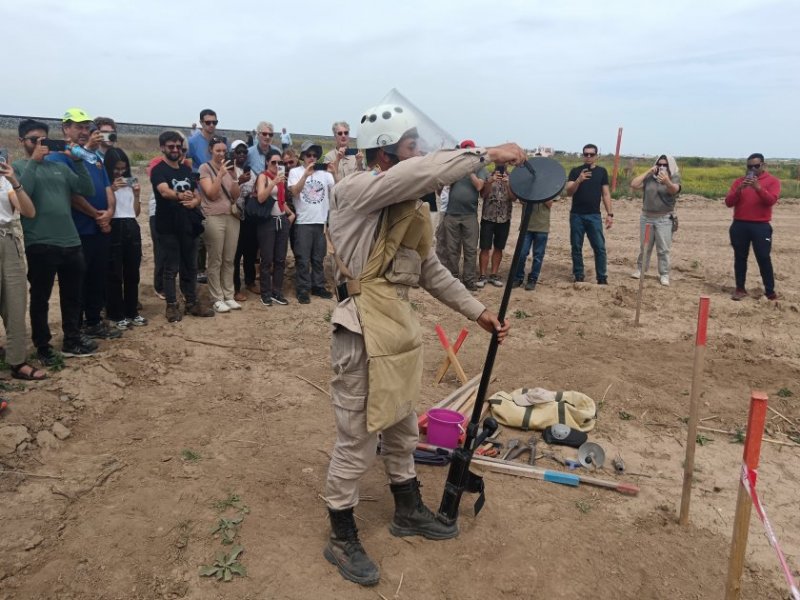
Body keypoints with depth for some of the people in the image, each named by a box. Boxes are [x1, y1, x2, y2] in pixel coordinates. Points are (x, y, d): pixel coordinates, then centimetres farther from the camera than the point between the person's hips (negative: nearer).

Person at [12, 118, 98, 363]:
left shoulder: (60, 167, 14)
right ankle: (43, 347, 17)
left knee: (72, 296, 14)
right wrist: (33, 161, -13)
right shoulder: (17, 167, 3)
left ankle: (72, 340, 28)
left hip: (71, 242, 5)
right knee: (40, 298, 6)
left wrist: (77, 160, -4)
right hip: (40, 245, -4)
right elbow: (21, 193, -16)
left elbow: (87, 190, 4)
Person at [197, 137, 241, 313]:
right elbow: (211, 194, -10)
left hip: (232, 217, 5)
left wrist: (233, 177, -7)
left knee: (229, 260, 7)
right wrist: (221, 174, -17)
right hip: (214, 218, -5)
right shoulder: (205, 168, -1)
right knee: (215, 261, -2)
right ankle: (217, 299, 3)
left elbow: (235, 195, 7)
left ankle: (228, 296, 14)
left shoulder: (228, 167, 15)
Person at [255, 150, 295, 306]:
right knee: (267, 259, -3)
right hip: (268, 221, -6)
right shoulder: (263, 176, -3)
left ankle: (277, 292, 14)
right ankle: (265, 293, 5)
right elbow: (260, 198, -18)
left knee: (280, 259, 6)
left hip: (282, 220, 6)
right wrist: (274, 182, -24)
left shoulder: (281, 177, 16)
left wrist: (291, 213, 14)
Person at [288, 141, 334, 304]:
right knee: (303, 259, -1)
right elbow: (295, 192, -14)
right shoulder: (295, 171, 1)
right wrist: (306, 173, -24)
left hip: (321, 221, 4)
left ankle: (318, 287, 22)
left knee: (318, 258, 12)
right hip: (303, 222, -3)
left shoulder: (324, 172, 10)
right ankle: (302, 290, 4)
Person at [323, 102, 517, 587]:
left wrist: (477, 311, 16)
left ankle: (409, 511, 42)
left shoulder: (410, 208, 13)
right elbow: (424, 172, -28)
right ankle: (342, 539, 23)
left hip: (401, 325, 8)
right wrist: (487, 154, -20)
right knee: (358, 440, 4)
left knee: (402, 429, 22)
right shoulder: (355, 190, -13)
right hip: (363, 332, -8)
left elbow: (432, 270, 18)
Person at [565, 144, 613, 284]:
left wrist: (610, 214, 0)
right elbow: (569, 192, -4)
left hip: (594, 215, 0)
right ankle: (579, 276, 13)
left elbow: (606, 194, 7)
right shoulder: (575, 171, 4)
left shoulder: (602, 171, 7)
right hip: (576, 215, 0)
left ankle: (602, 278, 1)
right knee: (576, 247, 4)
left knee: (600, 247, -4)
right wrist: (579, 180, -22)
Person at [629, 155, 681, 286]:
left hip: (664, 219, -3)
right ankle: (640, 269, 25)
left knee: (663, 249, -2)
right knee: (644, 247, 13)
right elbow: (633, 185, -6)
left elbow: (674, 190, -25)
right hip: (646, 217, 3)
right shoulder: (649, 178, 6)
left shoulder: (674, 178, -3)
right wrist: (648, 171, -8)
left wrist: (667, 181, -48)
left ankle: (664, 275, 4)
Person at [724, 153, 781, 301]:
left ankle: (770, 291, 2)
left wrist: (758, 187, -22)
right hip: (739, 225, 3)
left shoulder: (772, 181, 3)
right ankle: (740, 289, 12)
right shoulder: (739, 181, 10)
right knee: (740, 258, 5)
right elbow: (728, 203, 2)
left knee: (764, 258, -4)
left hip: (761, 226, -3)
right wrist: (739, 189, -14)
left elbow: (771, 200, -12)